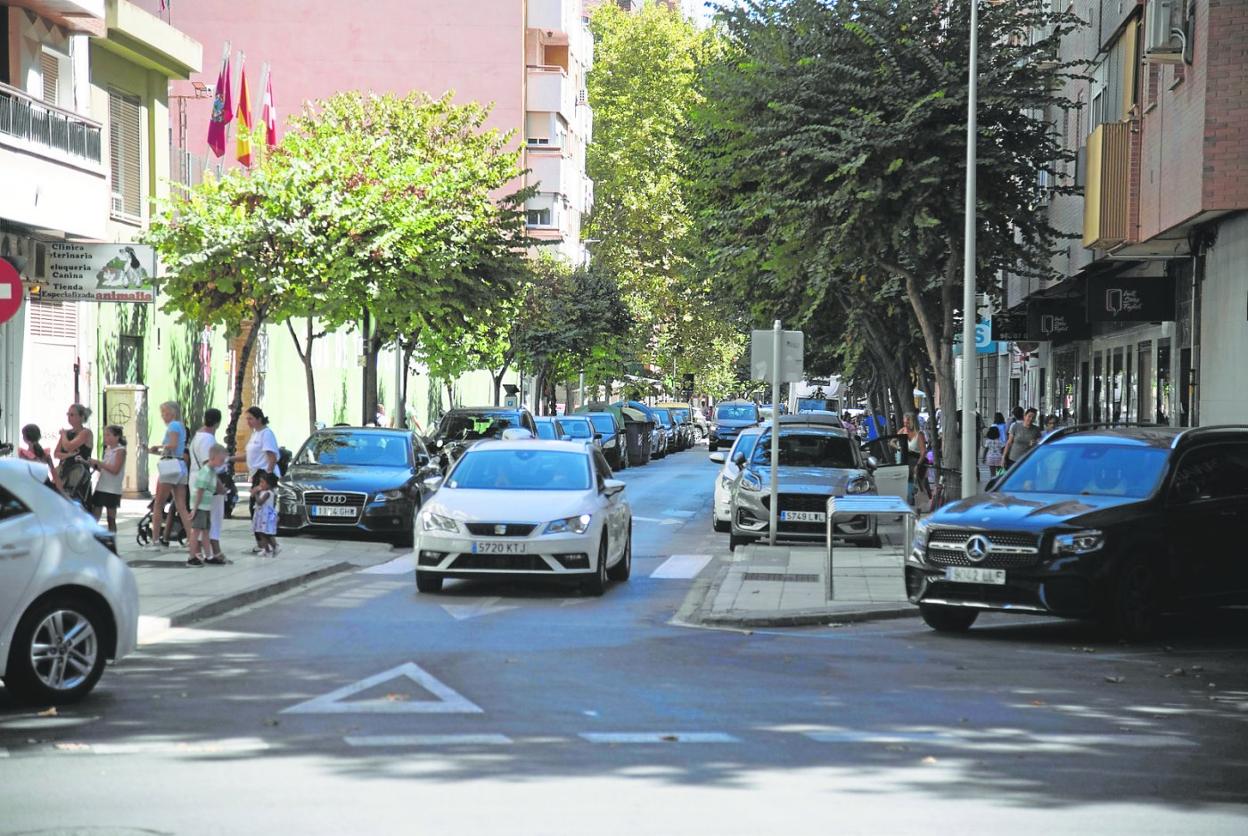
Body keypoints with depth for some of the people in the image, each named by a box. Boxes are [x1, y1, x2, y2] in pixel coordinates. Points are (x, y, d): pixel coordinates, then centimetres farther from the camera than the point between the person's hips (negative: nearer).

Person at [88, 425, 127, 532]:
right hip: (100, 487, 7)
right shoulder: (107, 449, 14)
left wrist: (98, 462, -18)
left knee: (111, 519, 0)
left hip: (112, 490, -7)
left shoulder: (120, 450, -8)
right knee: (94, 517, 3)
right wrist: (93, 464, -2)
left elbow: (115, 470, -17)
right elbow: (103, 469, 16)